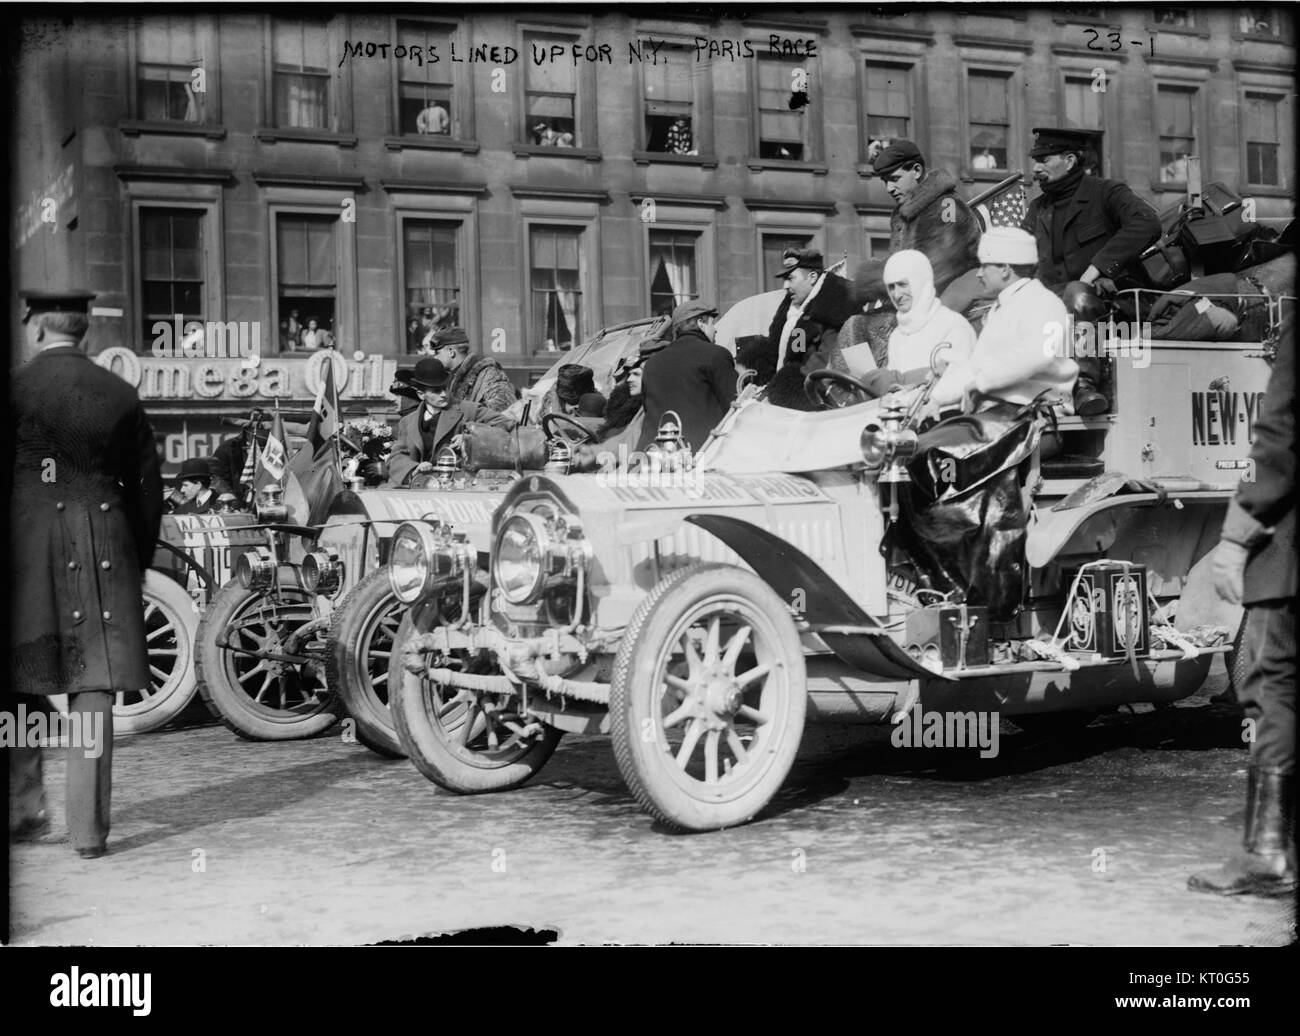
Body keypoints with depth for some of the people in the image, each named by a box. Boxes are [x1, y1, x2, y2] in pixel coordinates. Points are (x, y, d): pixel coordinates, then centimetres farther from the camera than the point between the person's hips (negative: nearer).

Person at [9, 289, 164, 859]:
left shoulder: (17, 389, -3)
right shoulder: (121, 394, 6)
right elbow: (148, 486, 9)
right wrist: (139, 560, 17)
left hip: (27, 546, -2)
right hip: (101, 550, 2)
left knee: (23, 682, 14)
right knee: (94, 685, 2)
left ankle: (25, 806, 18)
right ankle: (88, 828, 2)